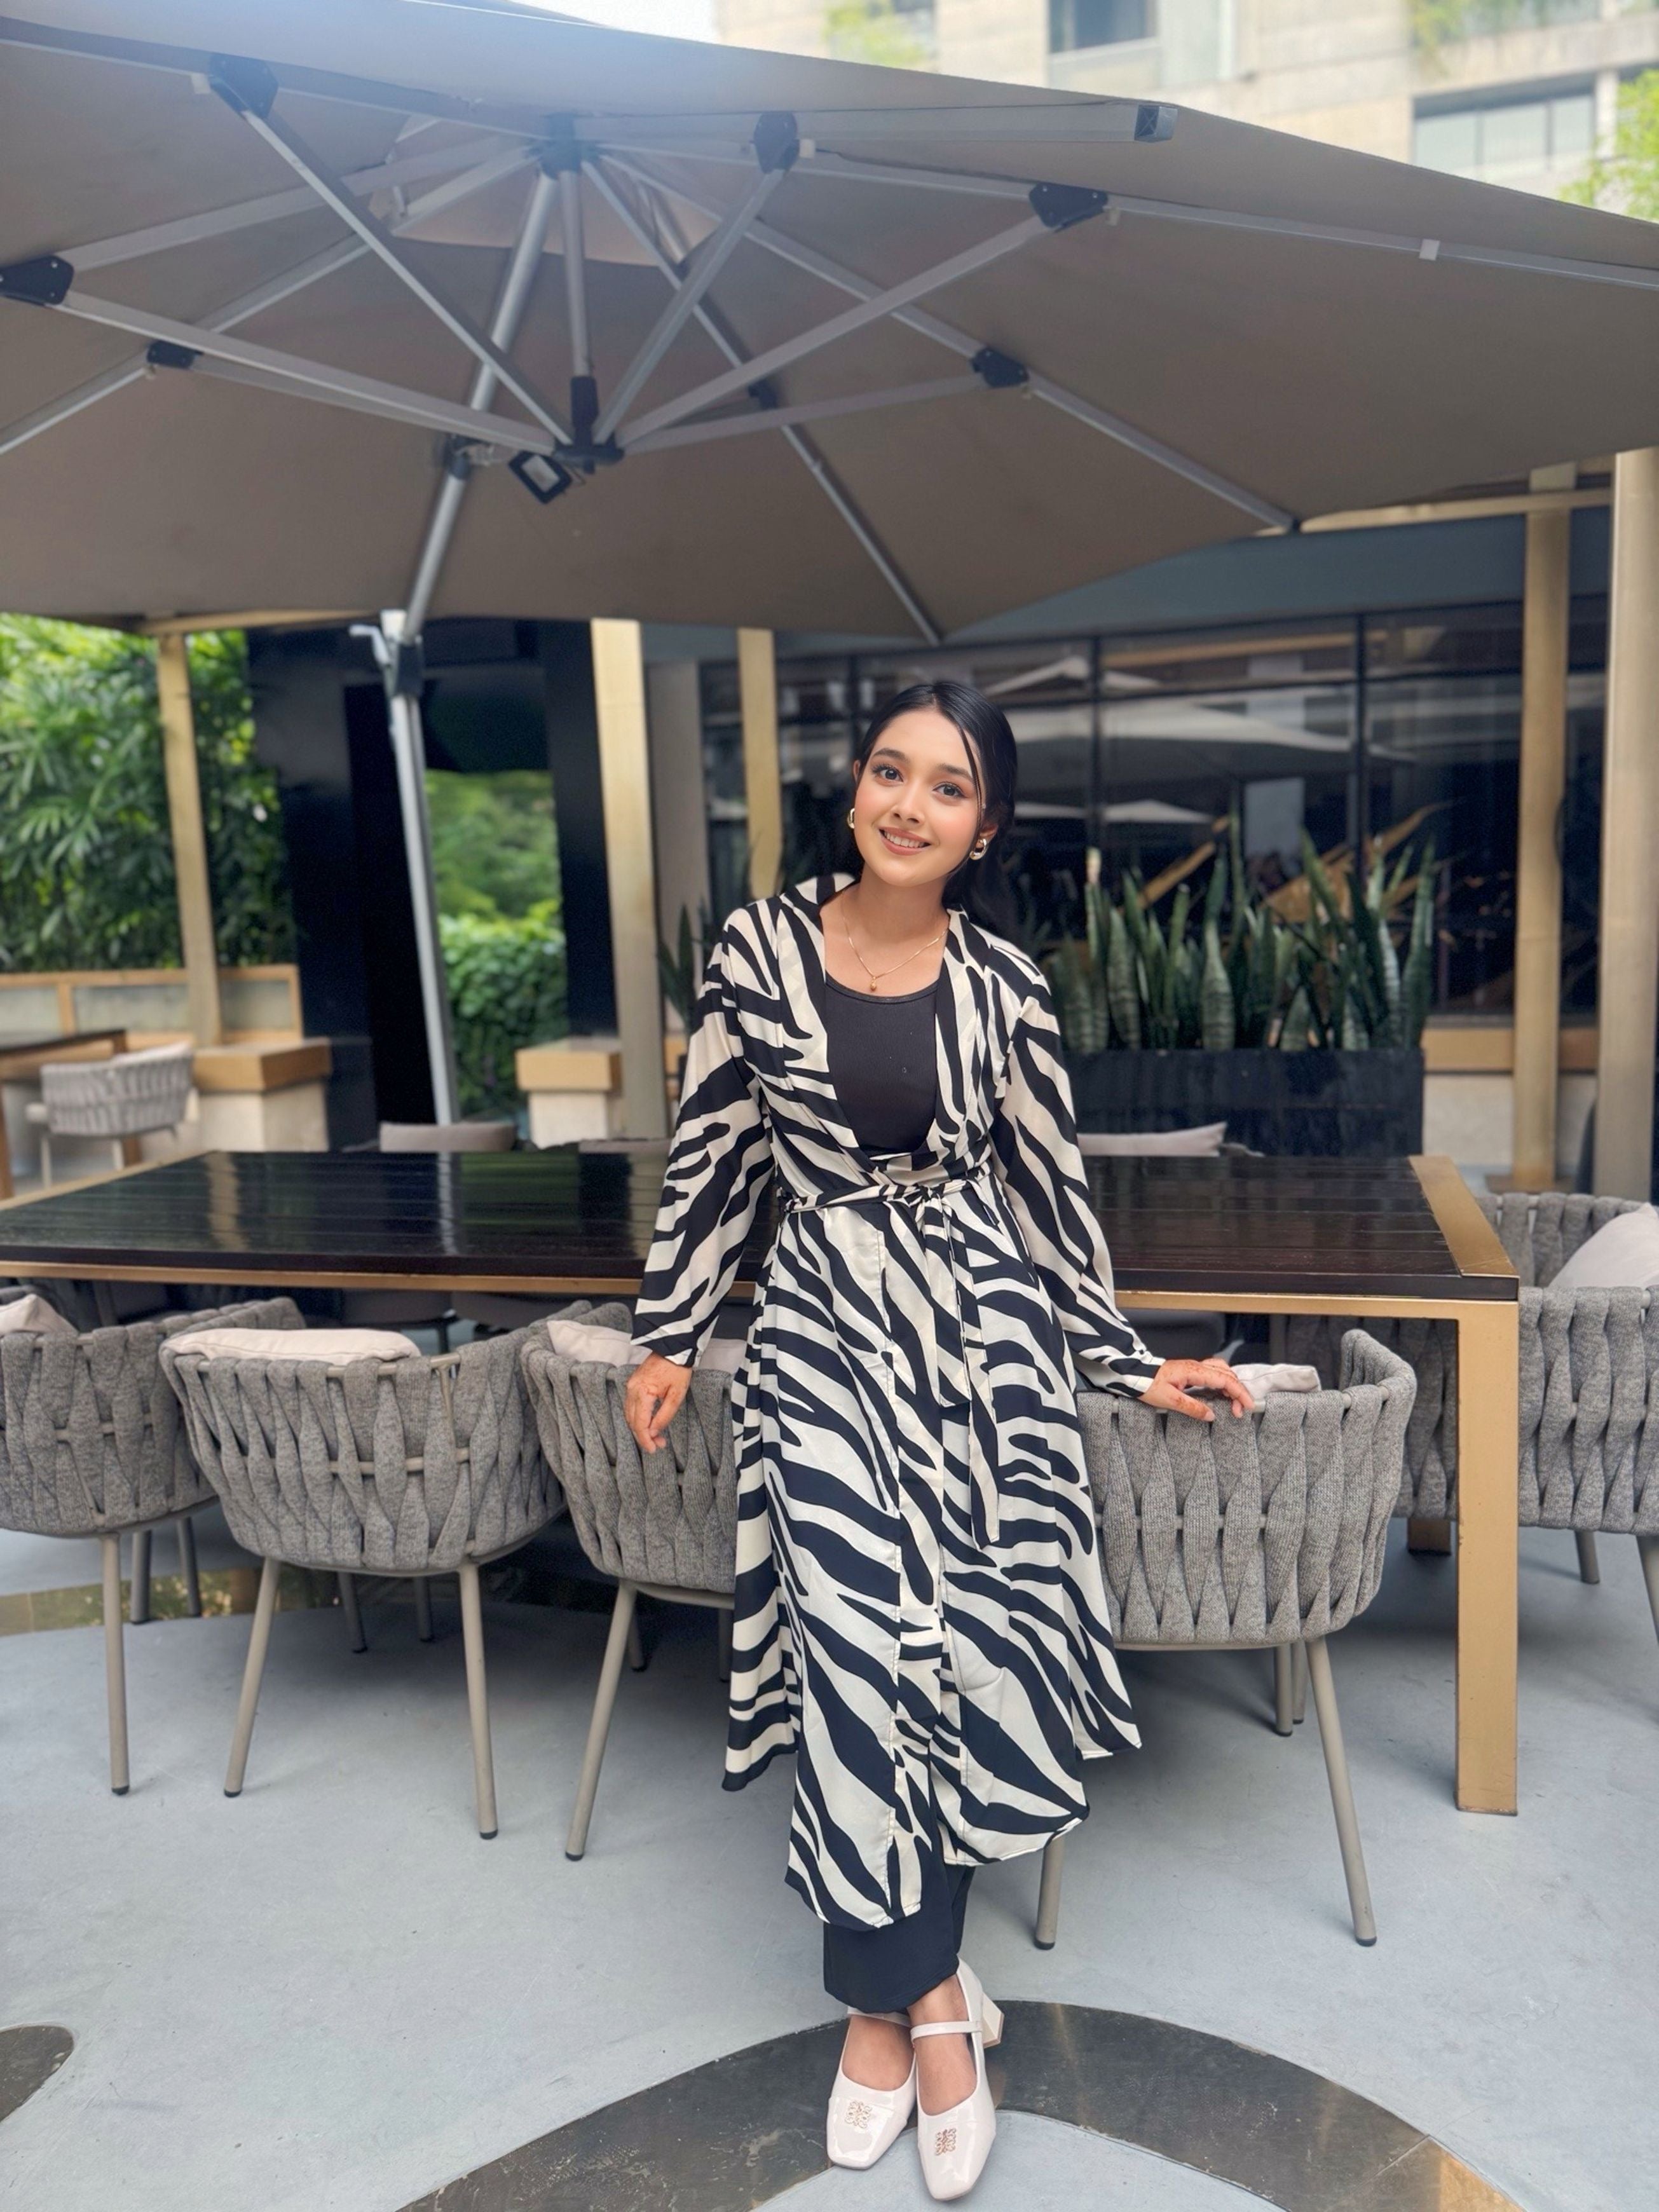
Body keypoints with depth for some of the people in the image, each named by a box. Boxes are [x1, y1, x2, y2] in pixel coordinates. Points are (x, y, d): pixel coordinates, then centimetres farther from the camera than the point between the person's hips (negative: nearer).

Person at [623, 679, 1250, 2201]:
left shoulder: (1003, 980, -1)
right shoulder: (758, 947, -2)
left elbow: (1049, 1183, 7)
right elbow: (714, 1153, 5)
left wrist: (1127, 1361, 11)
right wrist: (668, 1335, 7)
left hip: (985, 1329, 1)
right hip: (823, 1330, -1)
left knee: (967, 1645, 0)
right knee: (865, 1644, -7)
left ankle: (891, 1991, 23)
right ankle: (927, 1994, 16)